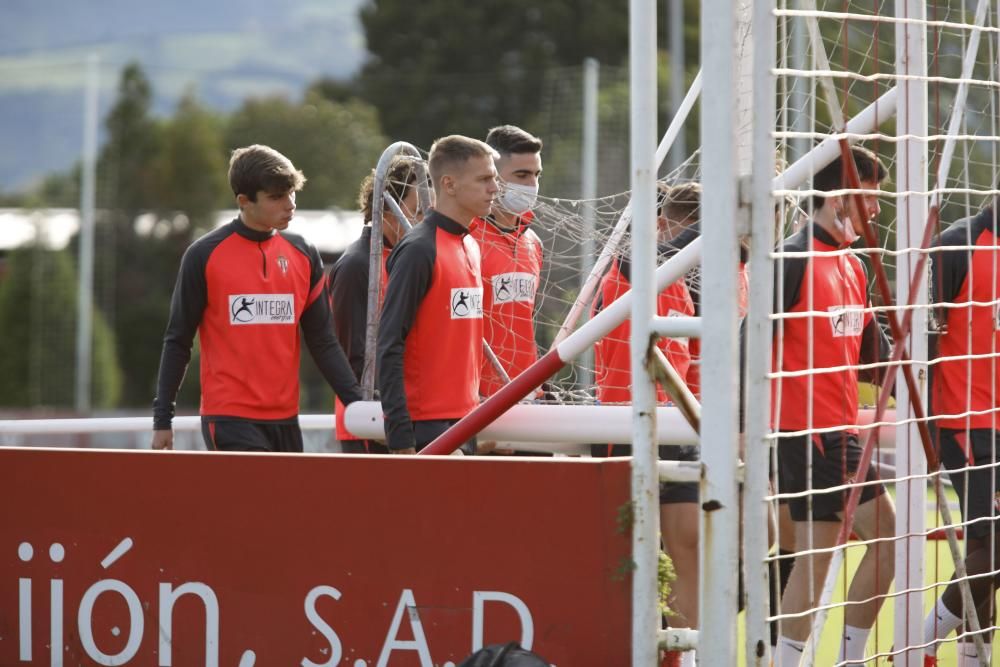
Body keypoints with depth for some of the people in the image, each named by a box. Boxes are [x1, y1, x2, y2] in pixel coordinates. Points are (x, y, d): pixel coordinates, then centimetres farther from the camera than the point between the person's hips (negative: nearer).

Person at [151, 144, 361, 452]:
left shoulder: (304, 254, 8)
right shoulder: (204, 256, -3)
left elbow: (322, 342, 10)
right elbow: (178, 341, 2)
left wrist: (357, 403, -2)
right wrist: (162, 419, 1)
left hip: (285, 420, 5)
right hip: (229, 420, -5)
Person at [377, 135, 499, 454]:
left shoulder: (472, 247, 15)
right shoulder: (419, 250, -11)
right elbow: (389, 348, -14)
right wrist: (400, 439, -19)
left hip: (465, 421, 8)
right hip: (427, 427, -8)